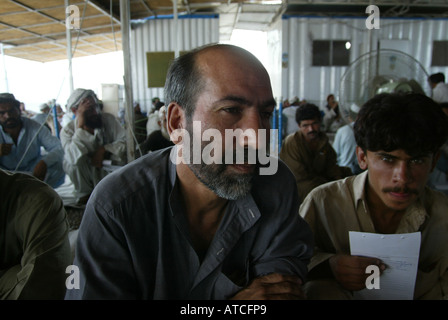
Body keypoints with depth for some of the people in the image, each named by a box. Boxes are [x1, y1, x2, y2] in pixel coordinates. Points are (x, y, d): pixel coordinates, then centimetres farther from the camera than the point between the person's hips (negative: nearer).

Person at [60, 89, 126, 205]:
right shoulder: (67, 130, -17)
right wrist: (80, 127, -36)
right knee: (75, 160, -31)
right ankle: (84, 194, -3)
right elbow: (73, 158, -36)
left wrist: (103, 150, -30)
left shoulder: (108, 119, -13)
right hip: (83, 175, -1)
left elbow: (125, 141, -17)